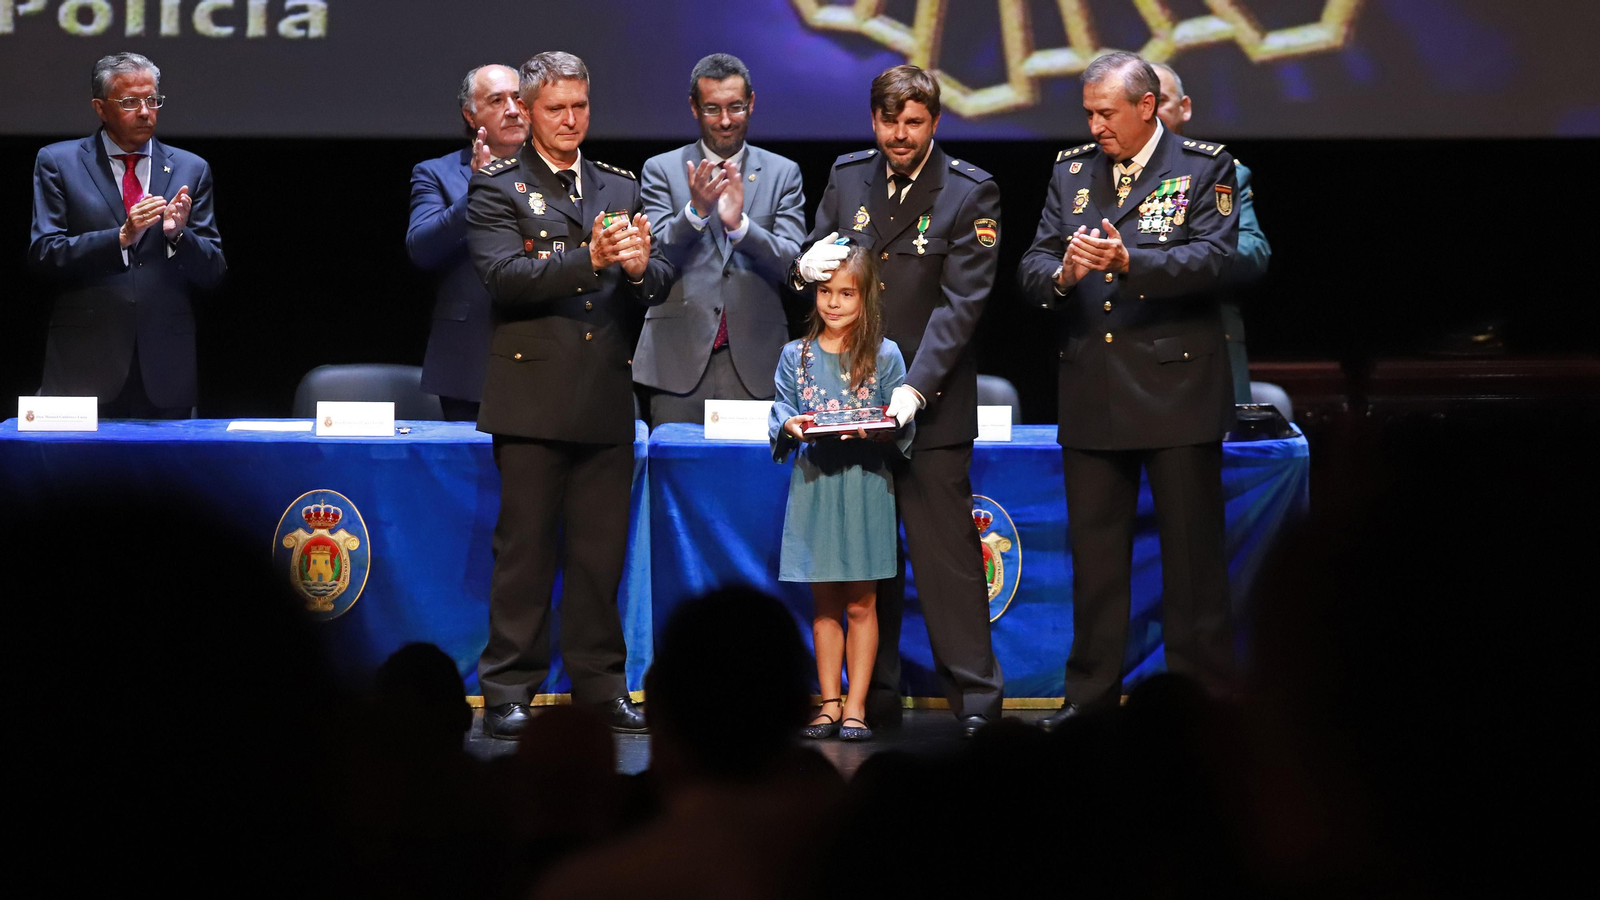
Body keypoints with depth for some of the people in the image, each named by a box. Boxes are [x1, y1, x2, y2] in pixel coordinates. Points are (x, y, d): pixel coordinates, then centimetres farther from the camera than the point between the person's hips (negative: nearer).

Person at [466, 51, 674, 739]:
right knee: (525, 546, -2)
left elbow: (659, 281, 10)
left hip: (607, 397, 4)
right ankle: (509, 689, 3)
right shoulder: (496, 188, 2)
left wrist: (638, 268, -13)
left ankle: (600, 684, 13)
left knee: (602, 549, 6)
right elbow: (503, 276, -13)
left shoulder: (620, 188, 17)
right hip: (534, 392, -4)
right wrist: (589, 258, -24)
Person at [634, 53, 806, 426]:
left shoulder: (783, 174, 10)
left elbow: (794, 266, 0)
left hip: (755, 366, 1)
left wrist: (739, 224, -17)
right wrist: (695, 211, -20)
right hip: (679, 364, 0)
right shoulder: (662, 170, 8)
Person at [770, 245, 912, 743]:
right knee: (824, 604, 7)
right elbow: (780, 411, 5)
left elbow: (903, 426, -1)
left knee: (860, 604, 2)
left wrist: (872, 431, -20)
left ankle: (856, 706, 7)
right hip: (814, 484, 2)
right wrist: (789, 426, -17)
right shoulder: (796, 355, 7)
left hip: (864, 485, -2)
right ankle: (829, 704, 14)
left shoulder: (884, 355, 1)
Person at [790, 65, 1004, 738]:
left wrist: (914, 390, -22)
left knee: (946, 548, -6)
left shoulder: (970, 192, -6)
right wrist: (804, 267, -10)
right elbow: (810, 259, 17)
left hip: (931, 400, -4)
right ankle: (875, 695, 15)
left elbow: (961, 304, -12)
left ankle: (975, 695, -1)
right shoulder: (848, 176, 8)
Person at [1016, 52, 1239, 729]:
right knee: (1093, 547, 8)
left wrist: (1129, 261, -29)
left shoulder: (1204, 167, -1)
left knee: (1192, 548, 2)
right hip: (1092, 388, 4)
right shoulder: (1071, 171, 11)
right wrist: (1062, 273, -18)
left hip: (1177, 386, -4)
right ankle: (1091, 695, 16)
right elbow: (1031, 267, 5)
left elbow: (1211, 258, -15)